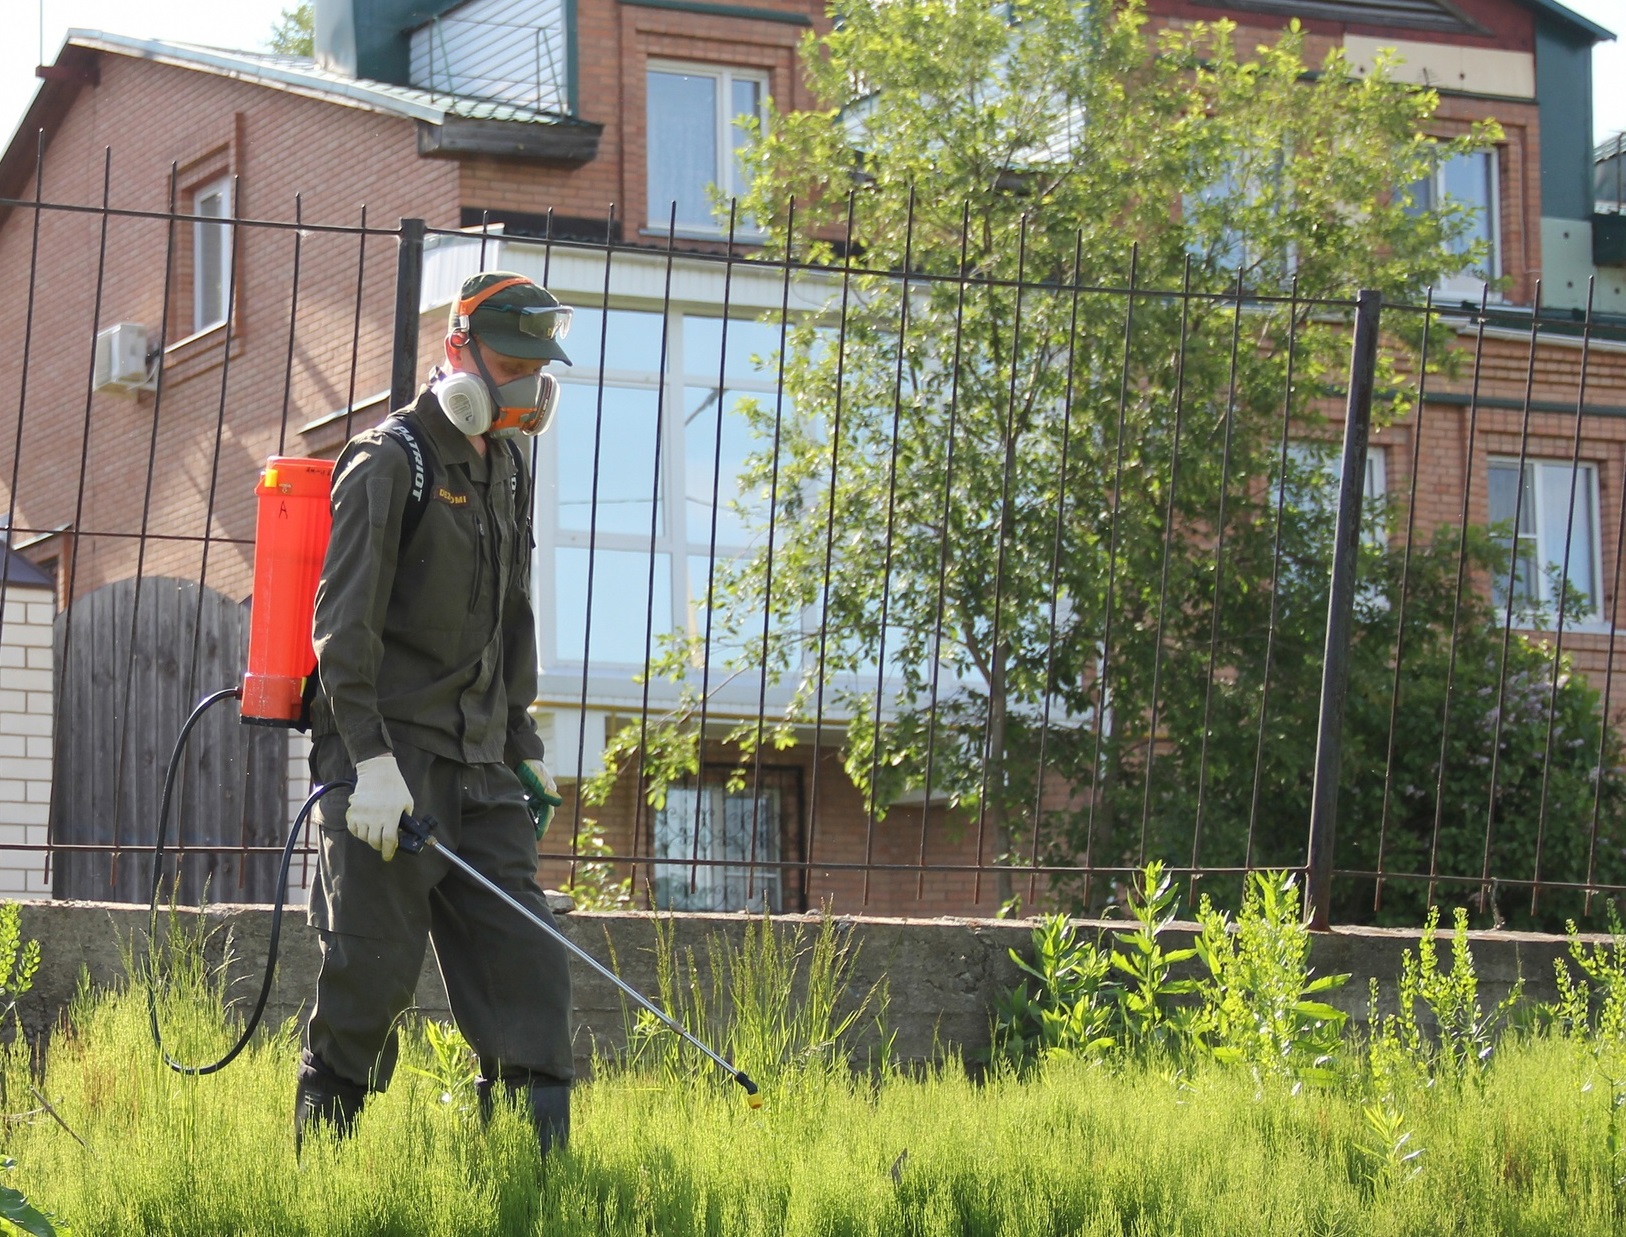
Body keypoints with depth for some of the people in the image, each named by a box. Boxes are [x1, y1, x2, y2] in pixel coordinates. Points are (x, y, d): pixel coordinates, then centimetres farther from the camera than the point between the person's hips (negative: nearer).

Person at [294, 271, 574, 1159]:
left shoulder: (505, 468, 18)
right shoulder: (389, 463, -7)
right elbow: (344, 626, -14)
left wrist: (523, 743, 22)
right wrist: (371, 760, -21)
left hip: (477, 763, 7)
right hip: (388, 761, -7)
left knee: (525, 961, 0)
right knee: (371, 975, -6)